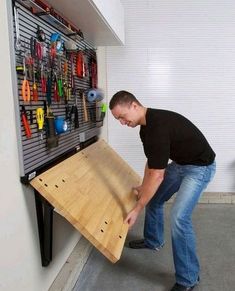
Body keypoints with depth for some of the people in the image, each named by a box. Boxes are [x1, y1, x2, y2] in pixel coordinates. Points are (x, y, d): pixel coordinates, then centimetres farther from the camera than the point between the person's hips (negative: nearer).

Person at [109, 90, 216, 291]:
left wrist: (137, 209, -23)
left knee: (179, 217, -20)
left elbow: (157, 175, -29)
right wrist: (142, 189, 14)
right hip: (179, 163, 10)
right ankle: (153, 241, 40)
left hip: (199, 167, -10)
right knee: (153, 198, 17)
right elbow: (151, 163, 13)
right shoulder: (146, 127, 0)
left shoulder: (158, 126, -31)